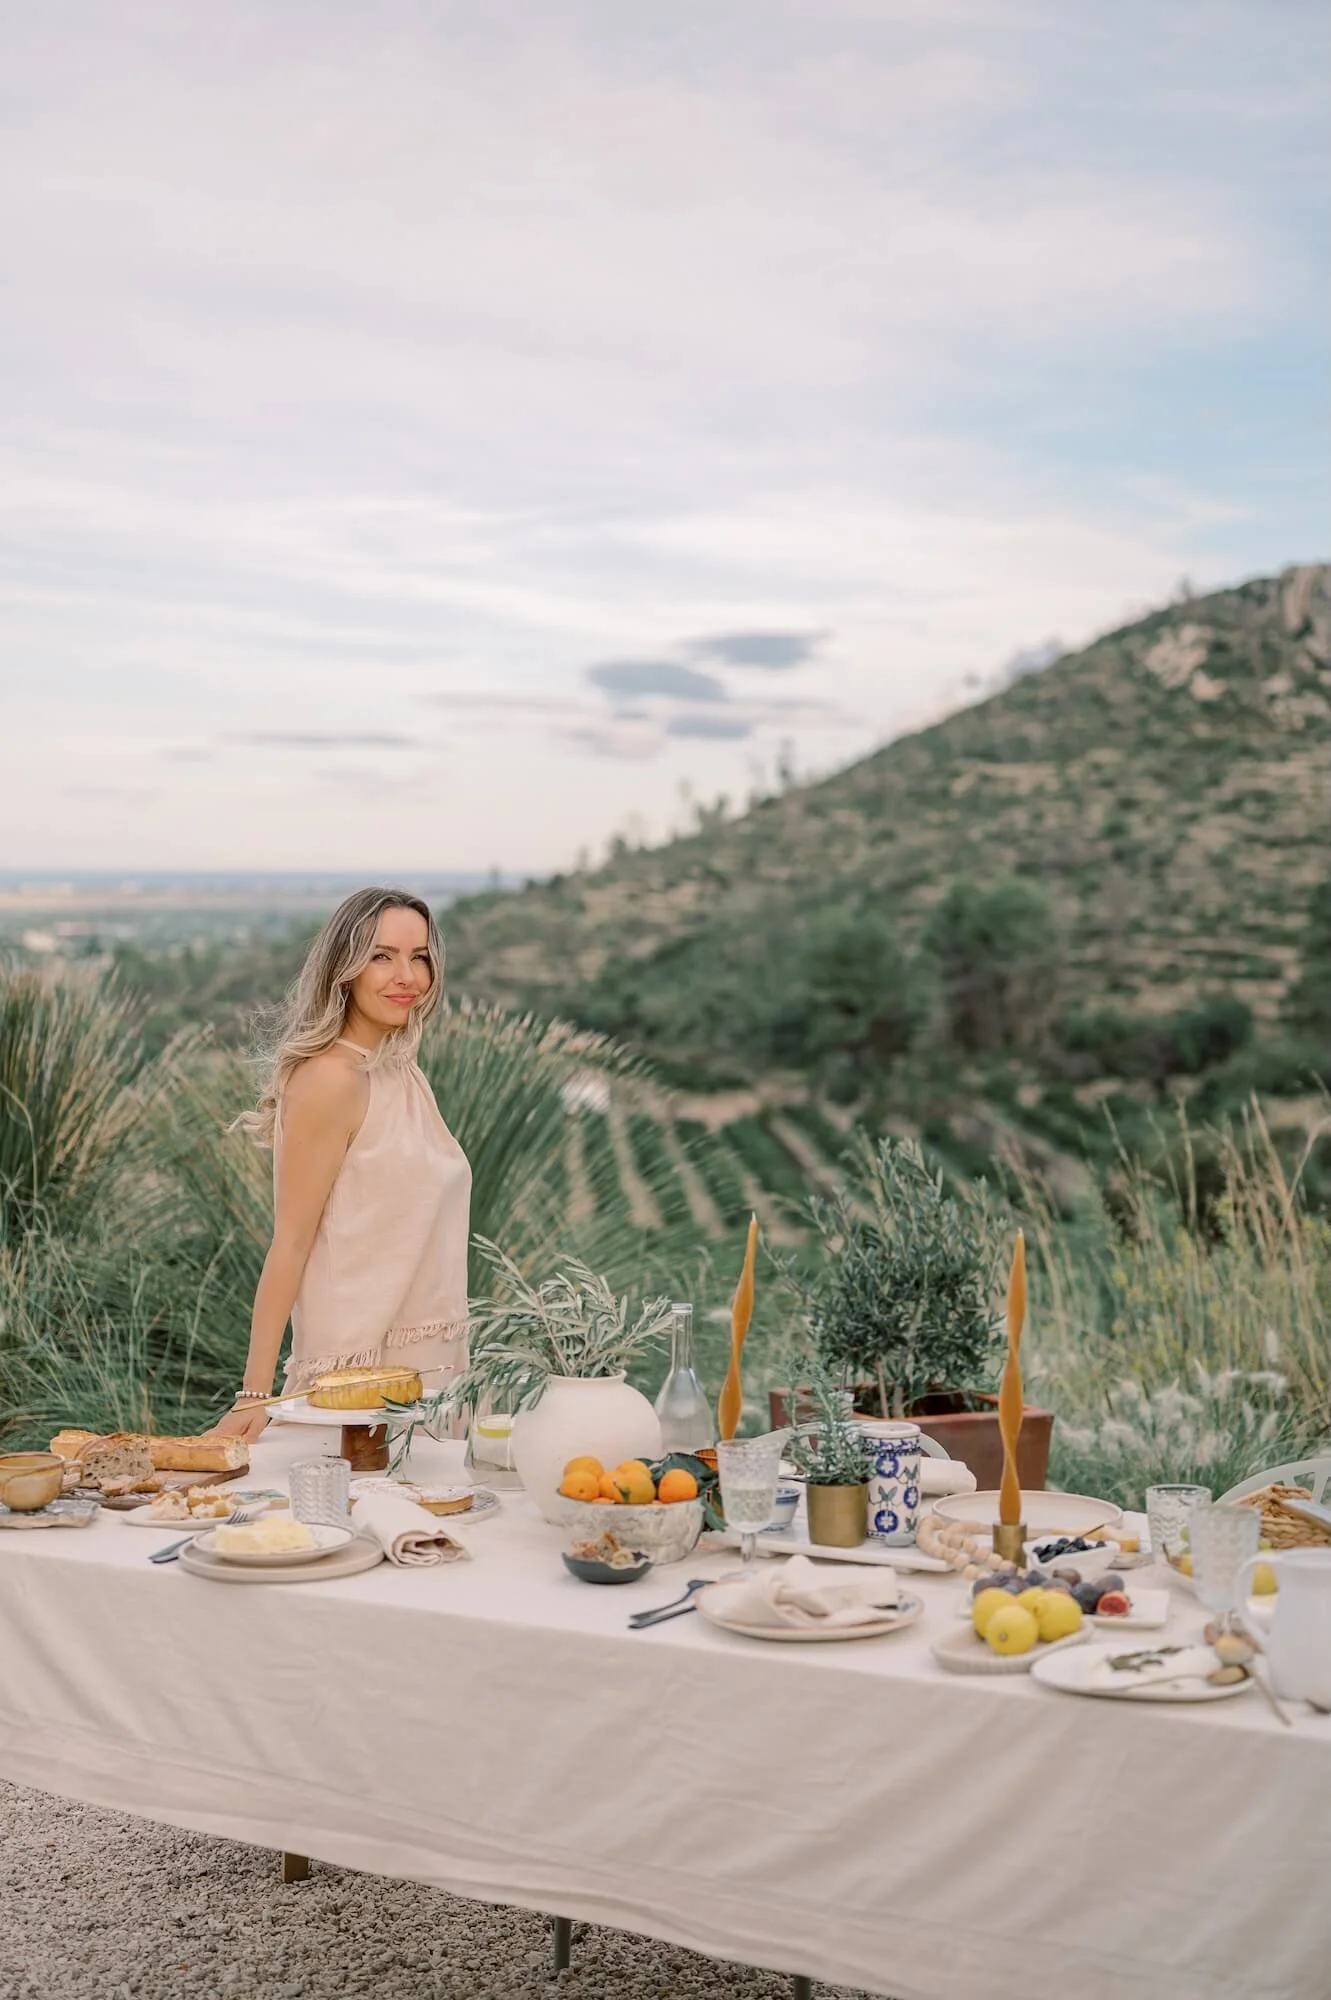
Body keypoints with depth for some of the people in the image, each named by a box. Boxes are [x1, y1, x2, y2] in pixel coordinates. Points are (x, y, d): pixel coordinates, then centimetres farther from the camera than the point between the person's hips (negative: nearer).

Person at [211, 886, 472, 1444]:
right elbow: (290, 1243, -16)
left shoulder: (403, 1072, 10)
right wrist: (255, 1394, -18)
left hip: (430, 1364, 8)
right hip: (359, 1370, -8)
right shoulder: (329, 1078, -14)